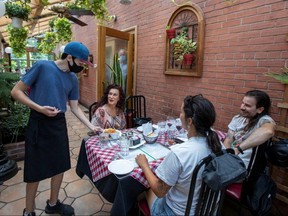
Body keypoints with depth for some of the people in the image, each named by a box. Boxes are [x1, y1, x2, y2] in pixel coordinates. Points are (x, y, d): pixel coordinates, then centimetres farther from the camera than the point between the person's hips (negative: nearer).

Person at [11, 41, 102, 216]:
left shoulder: (73, 79, 4)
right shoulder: (42, 66, -11)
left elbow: (75, 107, 9)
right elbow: (16, 91, -9)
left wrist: (91, 126, 4)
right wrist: (40, 108, -20)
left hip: (59, 124, 5)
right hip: (39, 124, -5)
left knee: (60, 166, 13)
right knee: (35, 170, 6)